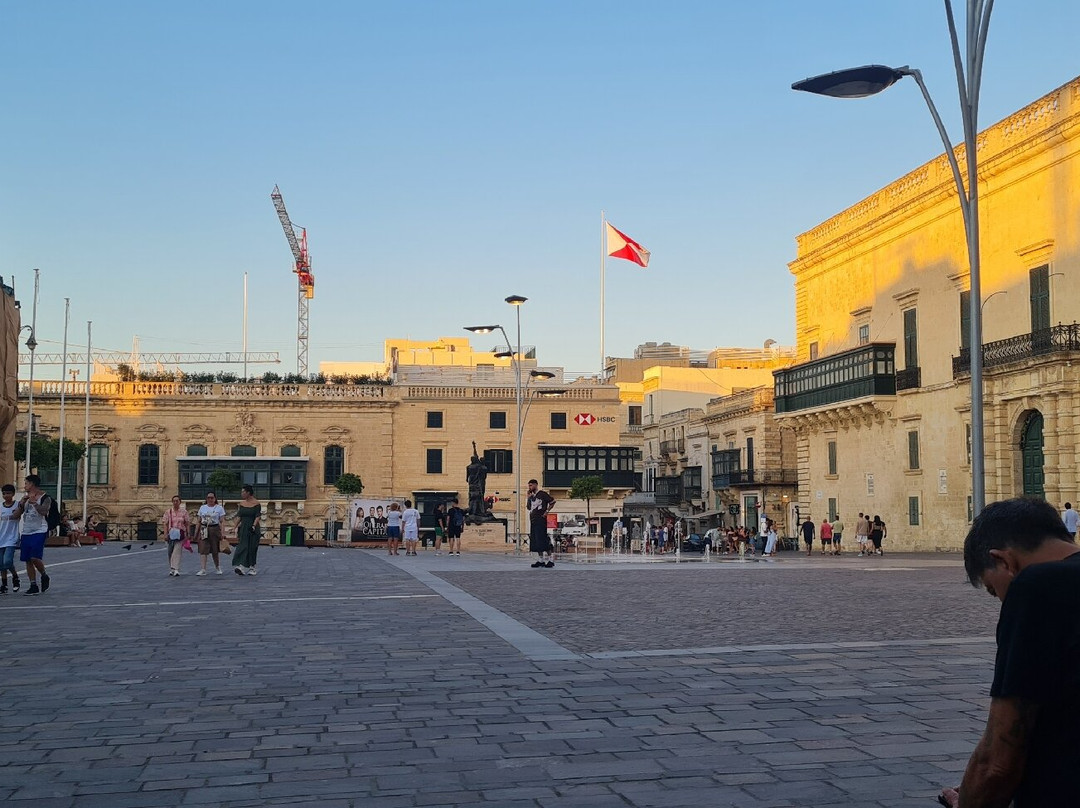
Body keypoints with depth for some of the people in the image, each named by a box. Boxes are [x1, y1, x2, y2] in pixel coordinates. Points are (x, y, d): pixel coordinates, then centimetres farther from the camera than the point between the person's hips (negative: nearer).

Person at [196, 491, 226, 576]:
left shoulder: (219, 508, 3)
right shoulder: (202, 507, 12)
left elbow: (222, 521, -2)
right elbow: (199, 521, 14)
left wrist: (222, 532, -11)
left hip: (215, 529, -2)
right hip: (204, 530, 2)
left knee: (215, 550, 5)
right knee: (203, 550, -8)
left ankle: (217, 568, 25)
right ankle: (203, 569, -11)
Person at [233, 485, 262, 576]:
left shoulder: (257, 503, -5)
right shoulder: (242, 503, 10)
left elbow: (258, 517, -11)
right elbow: (239, 517, 11)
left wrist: (254, 526, -23)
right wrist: (236, 527, 4)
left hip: (252, 529, -4)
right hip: (243, 529, 4)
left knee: (252, 548, 1)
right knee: (242, 547, -7)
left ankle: (252, 567, 12)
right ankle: (241, 567, -12)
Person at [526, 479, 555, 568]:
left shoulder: (542, 494, -4)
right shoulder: (532, 497, 18)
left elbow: (552, 501, -5)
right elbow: (529, 507, 14)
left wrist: (547, 511, -9)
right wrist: (529, 497, 9)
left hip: (541, 520, -8)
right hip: (533, 520, 8)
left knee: (543, 540, -12)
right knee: (535, 541, 6)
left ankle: (550, 560, -10)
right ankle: (540, 560, 10)